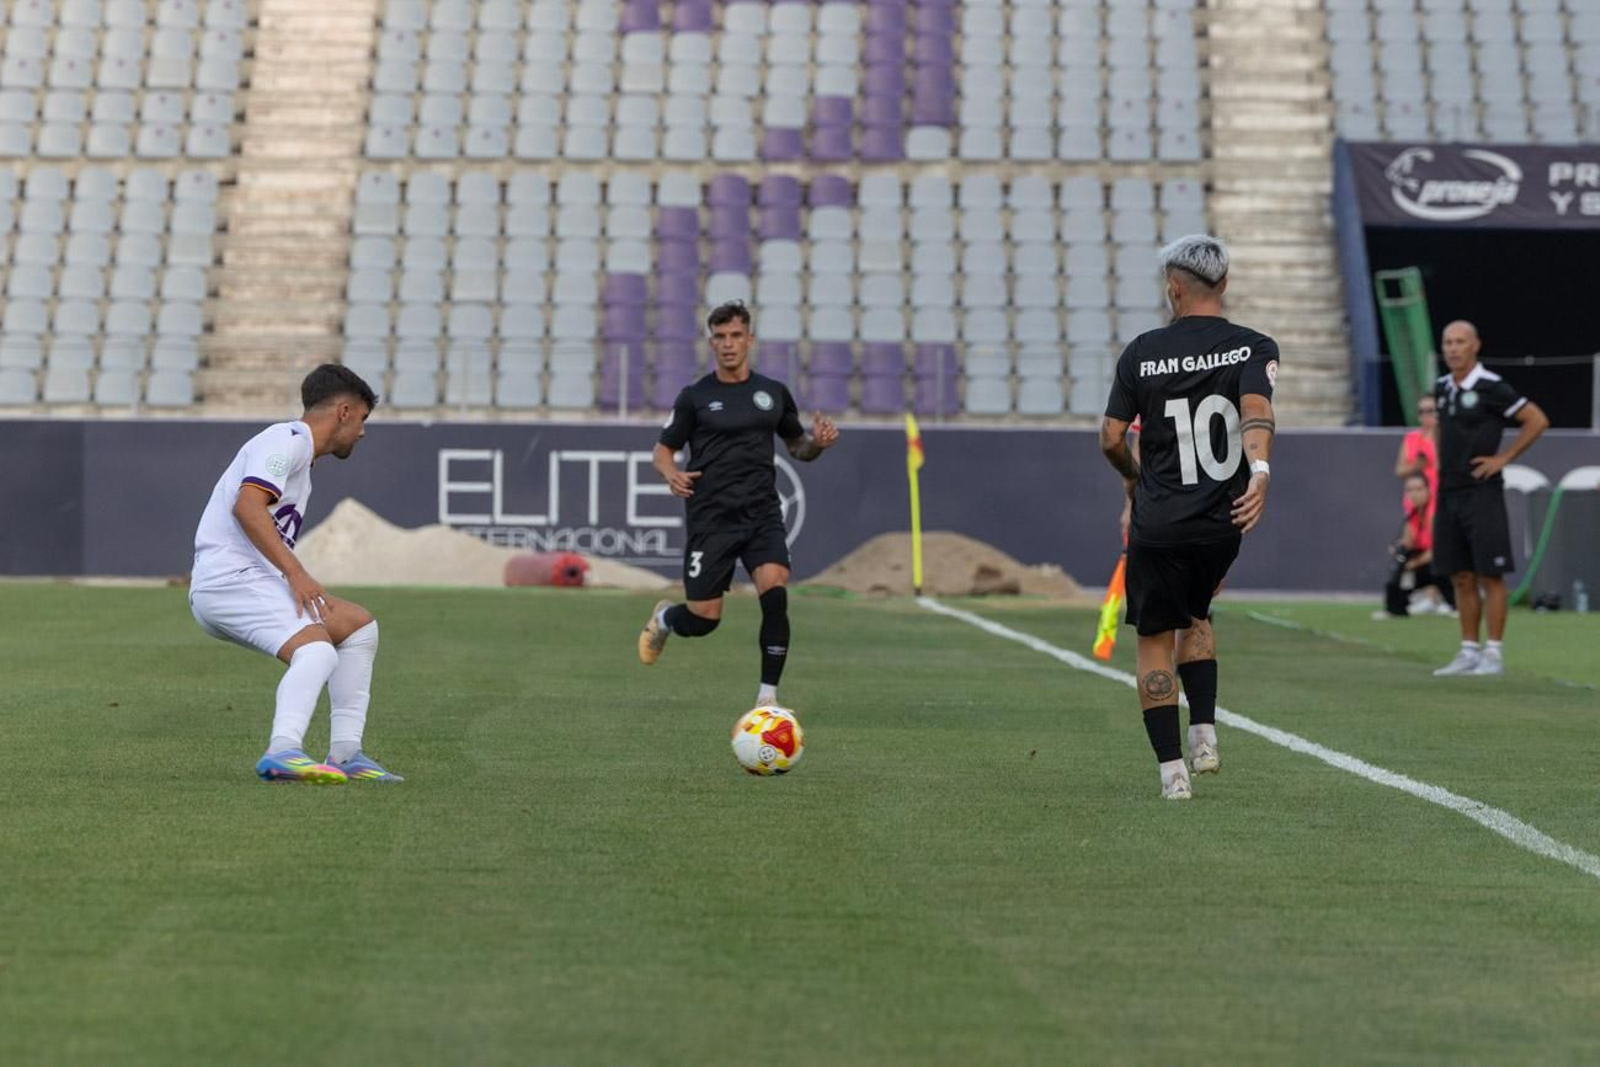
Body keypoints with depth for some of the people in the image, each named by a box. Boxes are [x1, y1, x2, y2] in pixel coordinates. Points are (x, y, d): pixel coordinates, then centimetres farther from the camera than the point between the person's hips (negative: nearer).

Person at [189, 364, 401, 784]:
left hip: (257, 581, 11)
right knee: (318, 650, -30)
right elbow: (246, 506, -22)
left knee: (359, 625, 16)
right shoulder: (288, 439, -6)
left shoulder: (299, 454, 27)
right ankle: (282, 752, -49)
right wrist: (296, 573, -25)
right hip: (227, 579, -11)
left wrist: (306, 591, 20)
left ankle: (344, 753, 11)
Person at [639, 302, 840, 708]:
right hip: (712, 517, -2)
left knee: (775, 593, -22)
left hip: (763, 513, 2)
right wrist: (671, 474, -14)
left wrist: (818, 442, -3)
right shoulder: (695, 397, 2)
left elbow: (797, 446, 21)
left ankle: (768, 696, -12)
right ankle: (664, 618, 36)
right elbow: (663, 449, 9)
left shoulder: (774, 393, 10)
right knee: (703, 620, -2)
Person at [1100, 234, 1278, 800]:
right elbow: (1257, 411, -21)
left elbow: (1111, 438, -1)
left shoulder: (1143, 352, -2)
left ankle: (1171, 768, 0)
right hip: (1222, 521, 2)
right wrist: (1260, 468, -34)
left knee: (1155, 638, 7)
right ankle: (1204, 733, 12)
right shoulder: (1252, 348, -1)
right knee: (1195, 615, 26)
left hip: (1159, 525, -2)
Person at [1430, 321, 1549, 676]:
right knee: (1461, 578, 8)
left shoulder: (1490, 387, -11)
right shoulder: (1442, 389, 11)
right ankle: (1469, 651, 13)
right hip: (1448, 493, 7)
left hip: (1482, 494, -7)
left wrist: (1504, 458, -10)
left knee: (1490, 576, -4)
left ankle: (1494, 654, -2)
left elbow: (1537, 420, -12)